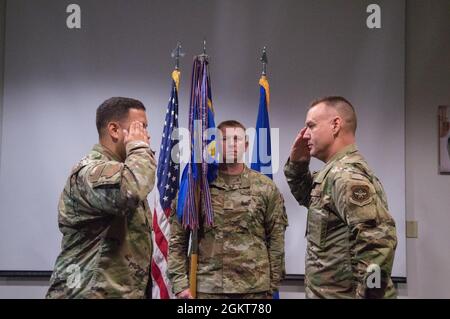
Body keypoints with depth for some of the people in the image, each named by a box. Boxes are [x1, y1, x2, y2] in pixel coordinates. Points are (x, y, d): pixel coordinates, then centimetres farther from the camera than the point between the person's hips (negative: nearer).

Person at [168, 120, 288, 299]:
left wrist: (272, 284, 1)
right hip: (206, 287, 0)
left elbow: (276, 240, 4)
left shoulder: (266, 188, 4)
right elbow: (177, 240, 2)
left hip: (256, 288, 1)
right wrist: (180, 282, -5)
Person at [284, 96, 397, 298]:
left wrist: (368, 294, -25)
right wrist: (297, 164, 12)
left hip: (343, 294, -9)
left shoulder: (345, 175, -20)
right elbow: (308, 197, 29)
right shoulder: (335, 171, 11)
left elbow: (378, 239, -29)